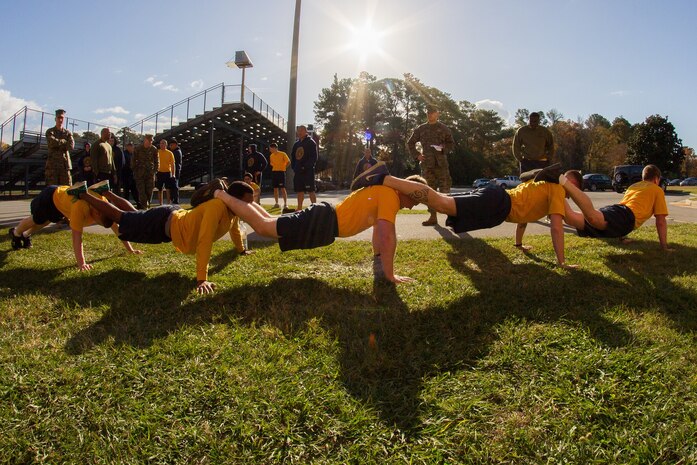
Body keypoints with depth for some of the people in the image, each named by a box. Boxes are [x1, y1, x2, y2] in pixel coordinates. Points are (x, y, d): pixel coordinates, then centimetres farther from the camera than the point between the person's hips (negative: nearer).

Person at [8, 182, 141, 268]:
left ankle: (25, 235, 58)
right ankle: (15, 234, 52)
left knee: (46, 221, 30)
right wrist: (81, 263, -51)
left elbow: (117, 228, -21)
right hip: (50, 197, -6)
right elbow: (77, 236, -49)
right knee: (37, 221, 20)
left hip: (64, 195, 6)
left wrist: (130, 249, -21)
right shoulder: (81, 207, -49)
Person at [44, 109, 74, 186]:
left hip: (65, 164, 2)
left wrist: (58, 142, -7)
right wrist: (65, 141, -1)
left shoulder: (68, 133, 13)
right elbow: (52, 142, -12)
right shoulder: (50, 131, 9)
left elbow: (71, 146, -4)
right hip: (52, 164, -2)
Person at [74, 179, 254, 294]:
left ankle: (105, 191, 53)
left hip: (175, 217, 8)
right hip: (165, 223, -8)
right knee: (119, 216, 13)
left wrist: (241, 250, 27)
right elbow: (204, 242, -46)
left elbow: (234, 229, 15)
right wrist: (201, 279, -49)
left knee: (133, 213, 31)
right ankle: (82, 194, 33)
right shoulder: (217, 207, -39)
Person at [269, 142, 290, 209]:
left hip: (281, 172, -6)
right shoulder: (271, 156, 10)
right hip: (274, 172, 6)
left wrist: (284, 168, -6)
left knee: (282, 188, -10)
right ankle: (276, 203, 12)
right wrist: (274, 168, 9)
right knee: (275, 189, 6)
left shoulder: (283, 154, -7)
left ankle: (285, 204, -8)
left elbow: (288, 162, -5)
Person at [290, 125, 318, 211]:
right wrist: (293, 167, 6)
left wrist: (305, 167, -17)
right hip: (298, 171, 6)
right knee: (300, 190, 8)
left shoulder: (311, 143, -2)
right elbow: (293, 156, 22)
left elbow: (314, 157, -10)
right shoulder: (296, 144, 18)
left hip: (308, 171, -6)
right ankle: (299, 208, 13)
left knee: (311, 190, -7)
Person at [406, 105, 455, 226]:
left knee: (445, 190, -8)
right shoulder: (421, 129, 12)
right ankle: (433, 217, 9)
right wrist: (416, 155, 5)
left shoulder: (443, 128, 8)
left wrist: (444, 149, -10)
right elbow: (410, 143, 18)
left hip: (441, 163, -2)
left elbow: (451, 143, 11)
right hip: (427, 163, 2)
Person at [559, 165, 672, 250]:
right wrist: (664, 246, 22)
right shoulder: (657, 191, 22)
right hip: (626, 216, -7)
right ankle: (564, 183, -49)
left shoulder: (633, 186, 42)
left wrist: (622, 236, 55)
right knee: (592, 217, -37)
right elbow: (661, 221, 17)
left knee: (572, 218, -17)